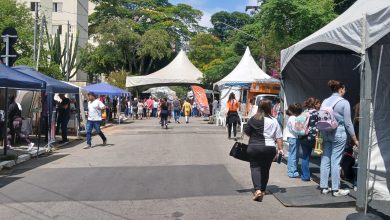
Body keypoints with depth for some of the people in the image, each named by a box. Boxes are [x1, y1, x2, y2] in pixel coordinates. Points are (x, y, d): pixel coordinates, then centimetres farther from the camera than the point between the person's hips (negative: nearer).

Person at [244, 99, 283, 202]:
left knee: (255, 167, 2)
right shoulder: (274, 121, -3)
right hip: (270, 148, 2)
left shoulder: (253, 119, -4)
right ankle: (263, 190, 26)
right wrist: (280, 149, 4)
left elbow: (246, 131, 4)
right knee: (265, 169, 15)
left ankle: (257, 190, -16)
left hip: (254, 147, -1)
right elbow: (279, 137, -3)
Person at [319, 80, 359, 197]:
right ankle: (336, 189, 7)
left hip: (326, 133, 6)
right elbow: (348, 122, -7)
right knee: (335, 161, -1)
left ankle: (323, 187, 15)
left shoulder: (325, 102, 8)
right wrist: (355, 139, 1)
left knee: (325, 159, 9)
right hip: (338, 133, -6)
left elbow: (320, 119, 10)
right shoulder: (344, 102, -7)